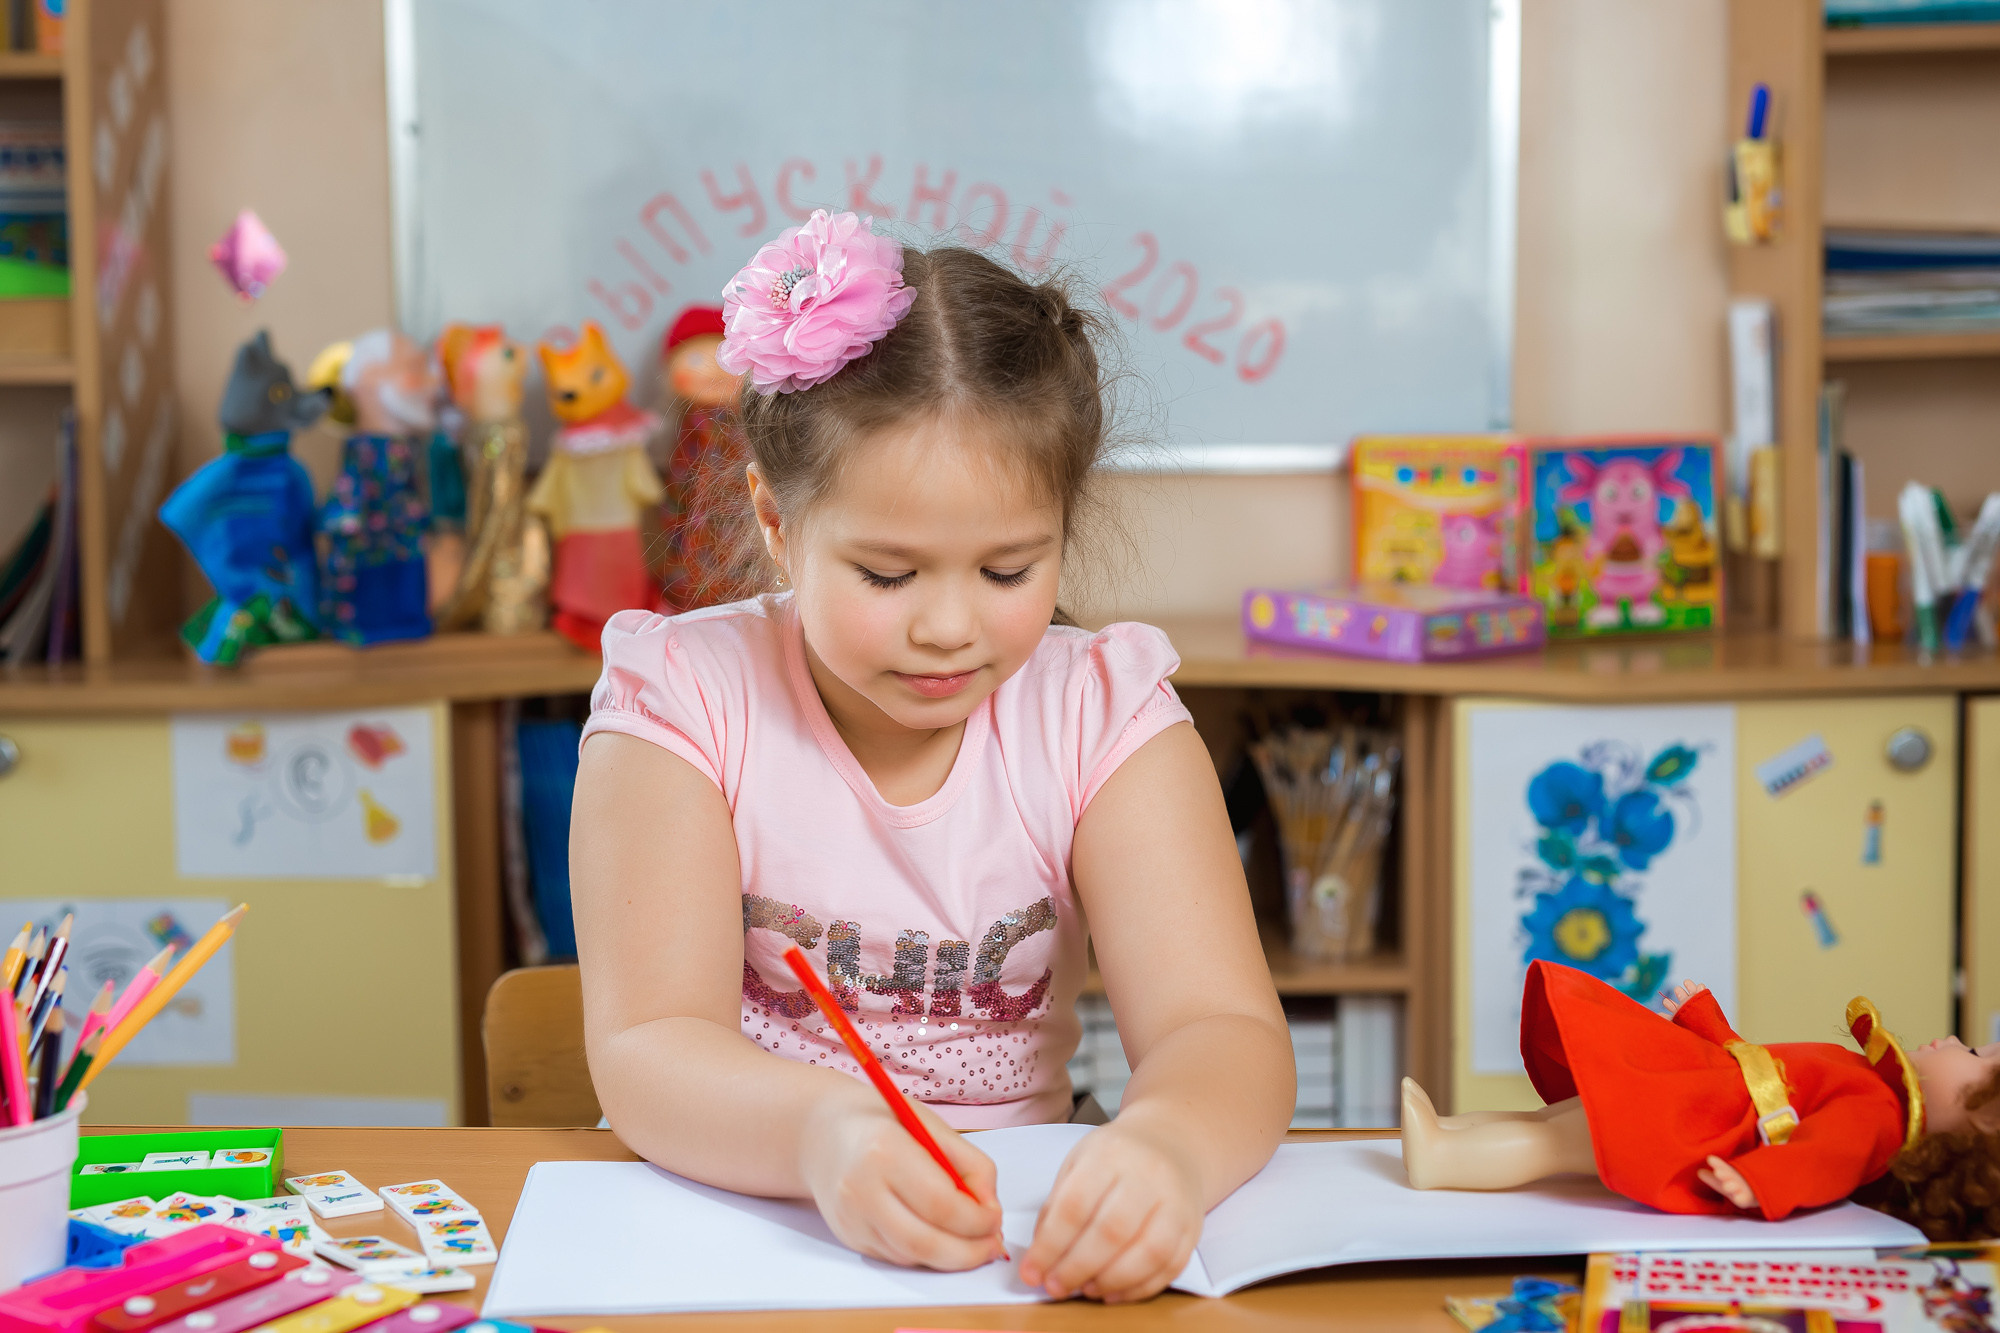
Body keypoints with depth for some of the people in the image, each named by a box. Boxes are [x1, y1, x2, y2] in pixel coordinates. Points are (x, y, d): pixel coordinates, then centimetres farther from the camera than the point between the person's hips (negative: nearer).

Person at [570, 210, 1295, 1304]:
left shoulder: (1103, 715, -4)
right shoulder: (688, 700, -8)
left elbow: (1221, 1031, -14)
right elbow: (646, 1049, -17)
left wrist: (1163, 1146, -37)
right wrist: (822, 1133, -38)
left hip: (1017, 1243, 1)